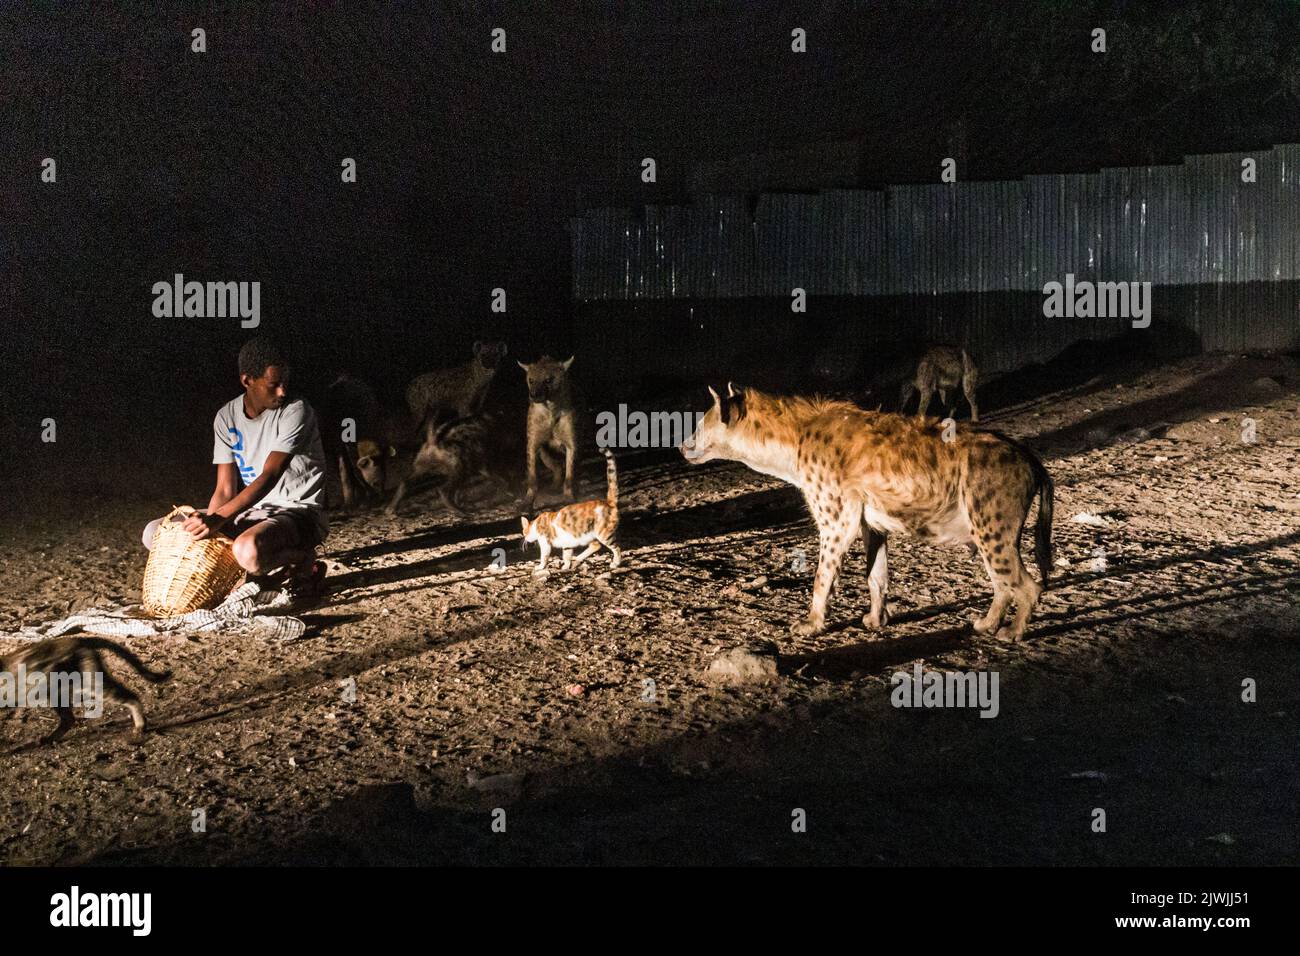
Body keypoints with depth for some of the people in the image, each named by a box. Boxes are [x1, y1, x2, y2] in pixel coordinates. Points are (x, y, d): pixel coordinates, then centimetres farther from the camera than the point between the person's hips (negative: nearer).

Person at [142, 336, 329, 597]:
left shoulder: (295, 412, -16)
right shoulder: (227, 417, 2)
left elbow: (269, 478, -25)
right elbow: (225, 490, -1)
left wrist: (217, 519, -35)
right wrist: (206, 525, -19)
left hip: (297, 511, -7)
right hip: (252, 513, 7)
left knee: (248, 549, -41)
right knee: (155, 534, 0)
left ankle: (303, 559, -5)